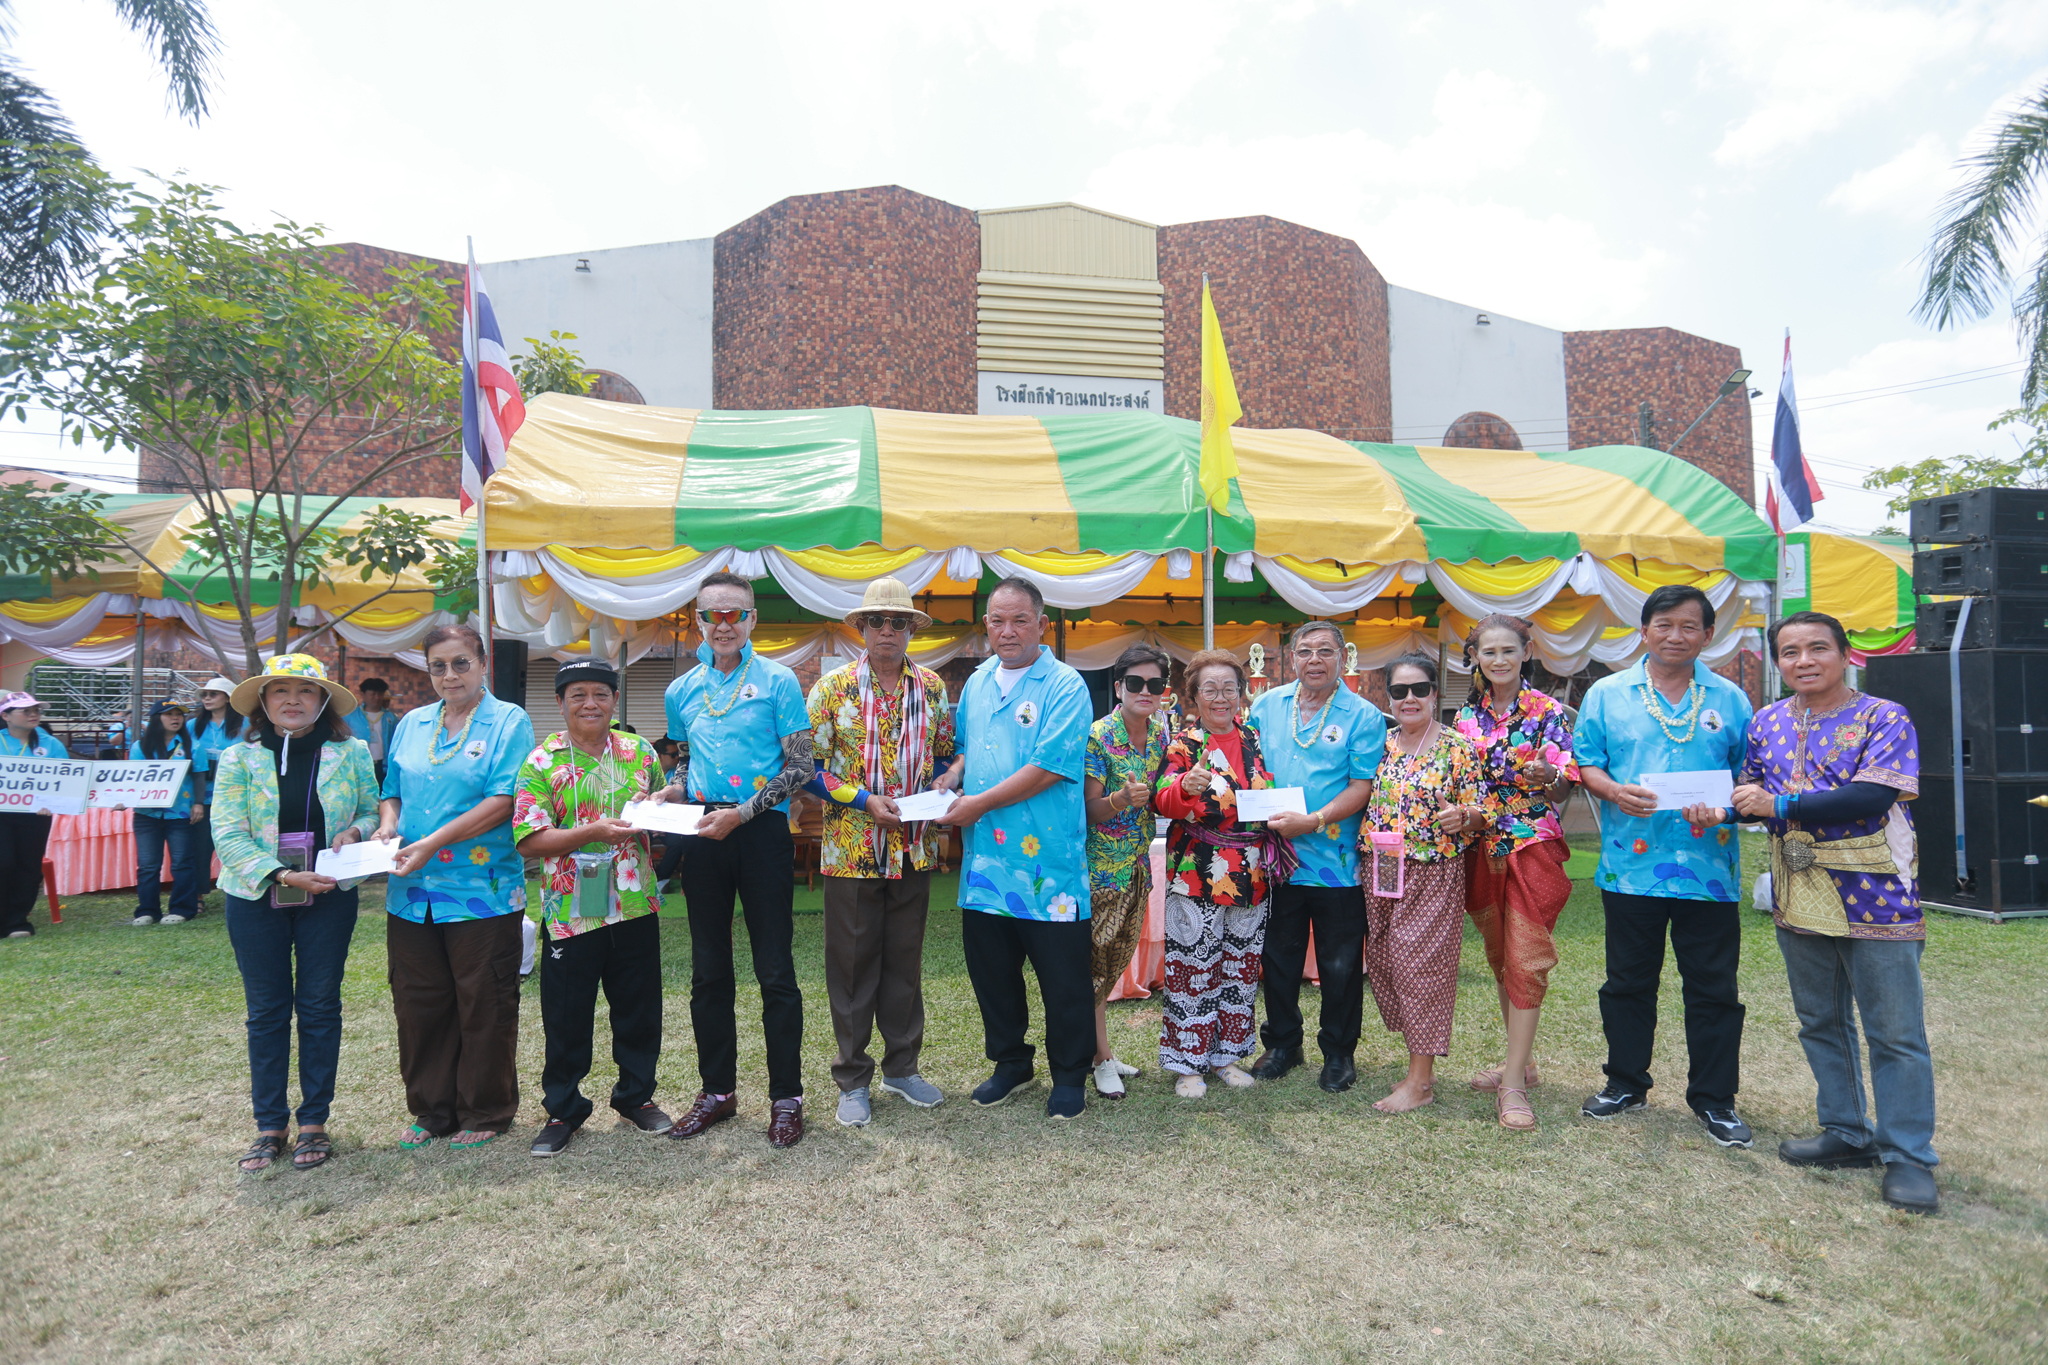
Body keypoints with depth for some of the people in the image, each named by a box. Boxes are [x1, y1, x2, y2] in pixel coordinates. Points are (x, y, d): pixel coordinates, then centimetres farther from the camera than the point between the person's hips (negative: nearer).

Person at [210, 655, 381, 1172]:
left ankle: (314, 1122, 19)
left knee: (319, 1007, 7)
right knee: (266, 1011, 9)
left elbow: (373, 812, 7)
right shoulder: (238, 758, -2)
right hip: (256, 898, 0)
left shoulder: (352, 753, 0)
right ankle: (269, 1125, 21)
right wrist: (284, 876, -20)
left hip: (329, 898, 0)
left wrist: (355, 832, -16)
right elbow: (229, 835, -9)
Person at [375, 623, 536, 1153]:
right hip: (411, 892, 5)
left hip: (482, 891, -5)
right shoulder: (411, 724, 14)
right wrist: (387, 824, -3)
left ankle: (485, 1112, 21)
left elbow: (502, 801, -13)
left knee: (484, 1008, 5)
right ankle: (431, 1110, 29)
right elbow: (394, 792, 19)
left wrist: (432, 843, -18)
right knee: (418, 1005, 12)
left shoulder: (508, 722, -4)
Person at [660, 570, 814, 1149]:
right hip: (703, 836, 5)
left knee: (775, 970, 1)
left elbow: (801, 767, -8)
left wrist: (741, 813, -17)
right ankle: (718, 1090, 27)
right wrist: (669, 795, -1)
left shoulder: (778, 681, -5)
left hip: (762, 832, -5)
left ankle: (786, 1096, 13)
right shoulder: (682, 690, 10)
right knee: (708, 971, 13)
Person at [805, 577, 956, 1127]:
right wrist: (864, 800, -16)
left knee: (905, 960, 13)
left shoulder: (931, 687, 6)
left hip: (914, 847, 3)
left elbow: (947, 755, 15)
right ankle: (853, 1078, 21)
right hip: (851, 848, -3)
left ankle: (901, 1066, 30)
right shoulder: (833, 686, -3)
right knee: (852, 963, 6)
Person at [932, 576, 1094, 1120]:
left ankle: (1069, 1075, 26)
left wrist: (978, 804, -16)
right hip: (984, 859, 6)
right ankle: (1009, 1061, 37)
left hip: (1047, 862, -6)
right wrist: (951, 778, 2)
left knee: (1062, 978, 7)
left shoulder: (1065, 686, -10)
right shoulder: (976, 684, 12)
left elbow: (1049, 767, -19)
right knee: (990, 969, 17)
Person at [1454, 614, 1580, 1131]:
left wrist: (1549, 775, -30)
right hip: (1481, 849, 5)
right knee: (1498, 958, 13)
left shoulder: (1549, 712, -6)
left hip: (1532, 847, -5)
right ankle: (1521, 1062, 29)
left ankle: (1514, 1086, 0)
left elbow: (1564, 790, -9)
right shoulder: (1466, 716, 7)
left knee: (1524, 961, -5)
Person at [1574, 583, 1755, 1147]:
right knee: (1628, 980, 12)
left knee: (1713, 986, 7)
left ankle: (1714, 1098, 23)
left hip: (1708, 865, 0)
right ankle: (1626, 1082, 29)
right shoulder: (1607, 694, 4)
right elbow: (1585, 762, 5)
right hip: (1630, 863, 0)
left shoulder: (1729, 699, 6)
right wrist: (1613, 791, -16)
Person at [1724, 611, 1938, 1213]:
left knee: (1895, 1033, 3)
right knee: (1820, 1023, 16)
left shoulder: (1884, 719, -9)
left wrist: (1780, 806, -24)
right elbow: (1752, 790, 15)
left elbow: (1871, 797, -22)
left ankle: (1908, 1158, 15)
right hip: (1799, 899, 6)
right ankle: (1847, 1133, 31)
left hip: (1873, 897, -5)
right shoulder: (1767, 722, 7)